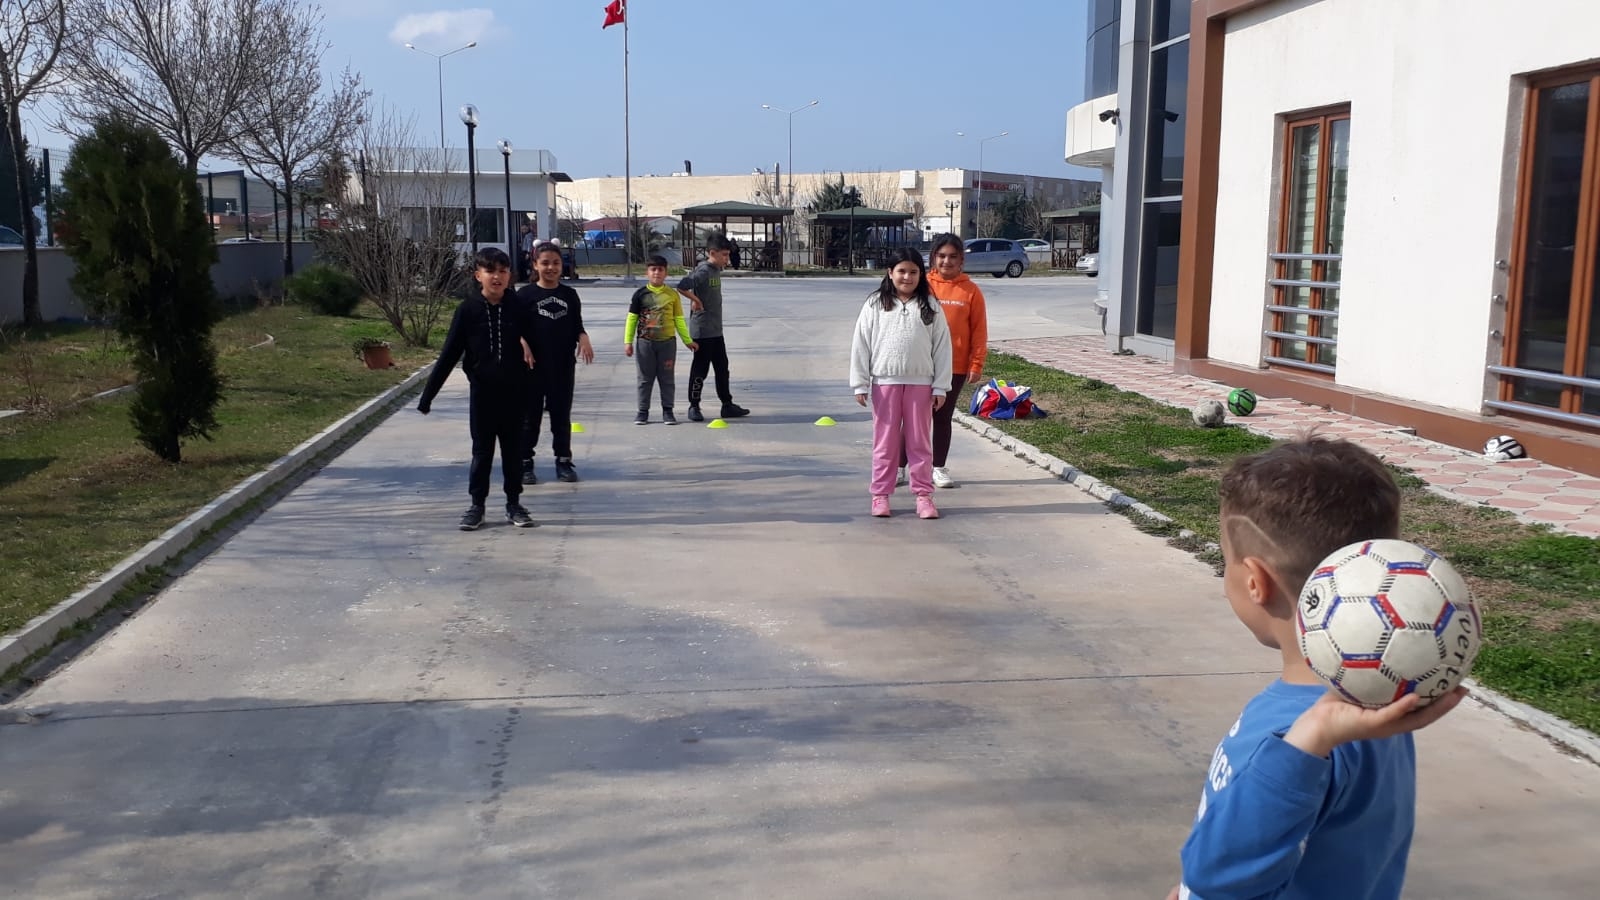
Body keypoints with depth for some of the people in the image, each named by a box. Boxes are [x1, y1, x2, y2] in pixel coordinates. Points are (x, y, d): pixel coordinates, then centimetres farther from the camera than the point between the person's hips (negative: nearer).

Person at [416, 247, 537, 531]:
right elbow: (449, 354, -5)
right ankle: (477, 504, 19)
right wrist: (428, 394, -6)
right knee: (482, 451, 8)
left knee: (513, 450, 9)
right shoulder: (468, 309, -7)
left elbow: (532, 345, 6)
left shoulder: (517, 309, -4)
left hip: (513, 392, 1)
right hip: (482, 393, -1)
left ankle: (513, 504, 20)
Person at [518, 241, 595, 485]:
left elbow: (577, 325, 11)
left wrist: (583, 337, -9)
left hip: (564, 365, 3)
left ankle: (564, 461, 18)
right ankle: (525, 463, 12)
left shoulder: (569, 294, 6)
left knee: (562, 415, 10)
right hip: (533, 365, -3)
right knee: (530, 416, 4)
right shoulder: (525, 295, -4)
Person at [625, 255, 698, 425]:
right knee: (645, 378, 6)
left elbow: (679, 319, 10)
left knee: (667, 378, 5)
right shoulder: (640, 294, 1)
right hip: (645, 342, 0)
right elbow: (632, 319, 3)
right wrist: (628, 342, -1)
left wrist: (687, 340, 12)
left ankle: (667, 411, 13)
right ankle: (643, 411, 14)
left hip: (667, 342, 1)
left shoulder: (673, 294, 3)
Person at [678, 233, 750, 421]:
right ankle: (694, 407, 11)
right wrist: (695, 300, -16)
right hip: (702, 330, -9)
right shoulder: (702, 271, -18)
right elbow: (681, 287, -28)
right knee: (700, 369, 0)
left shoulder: (717, 270, 9)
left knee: (722, 368, 12)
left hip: (716, 330, 9)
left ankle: (727, 405, 20)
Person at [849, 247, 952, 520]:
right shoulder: (875, 304, 1)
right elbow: (861, 344, 1)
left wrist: (941, 386, -1)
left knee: (920, 441, 7)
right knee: (885, 441, 6)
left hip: (920, 383, 1)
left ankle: (923, 493, 13)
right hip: (885, 382, 0)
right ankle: (880, 494, 13)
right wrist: (860, 384, -3)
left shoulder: (930, 306, 3)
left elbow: (942, 346, 3)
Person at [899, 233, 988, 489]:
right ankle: (900, 467, 14)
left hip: (955, 367, 0)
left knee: (943, 418, 10)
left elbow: (979, 331, 1)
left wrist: (976, 364, -3)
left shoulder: (971, 291, 0)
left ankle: (939, 468, 20)